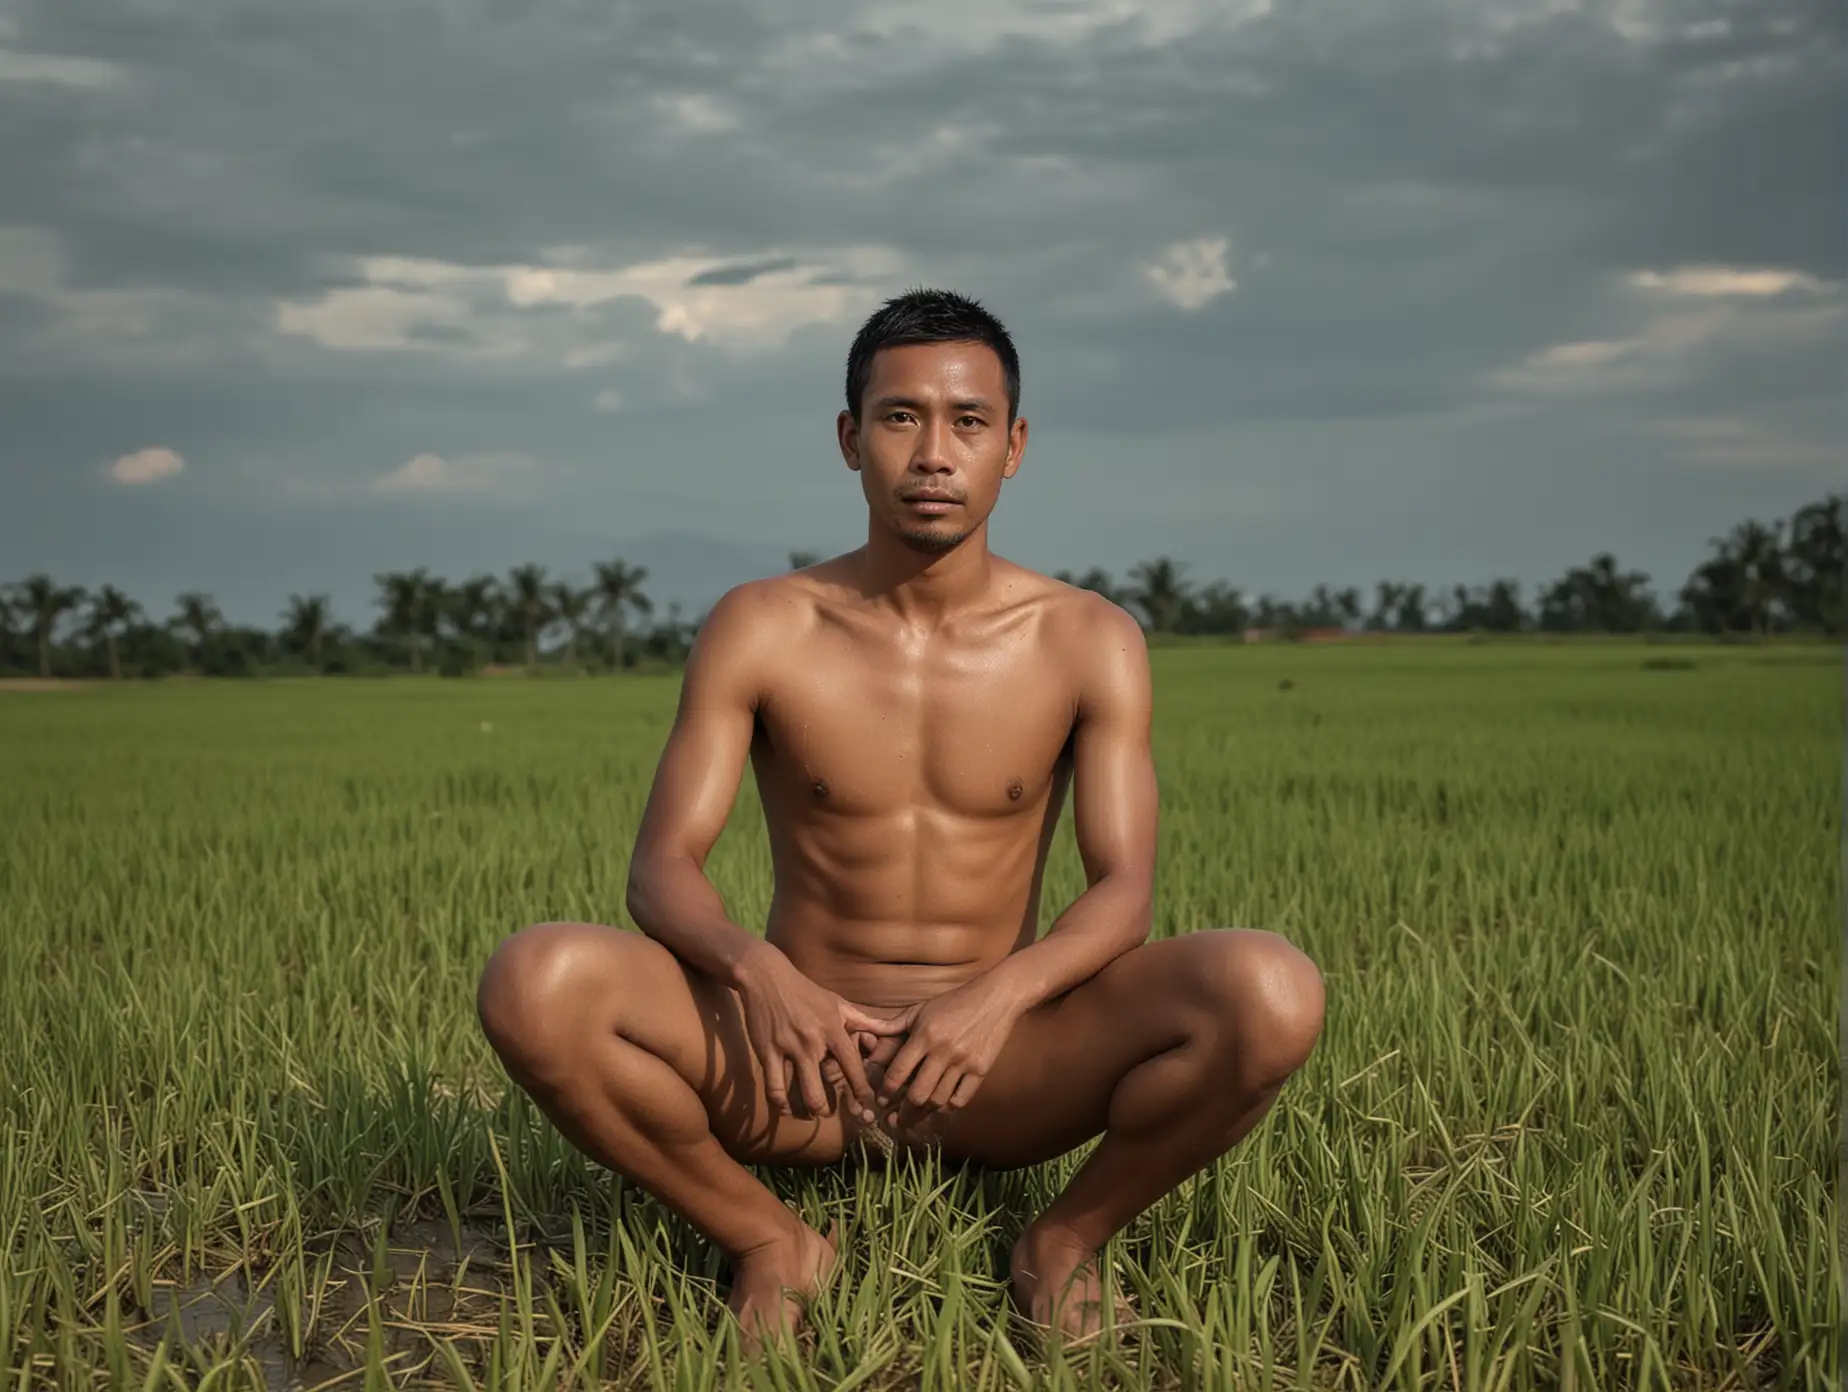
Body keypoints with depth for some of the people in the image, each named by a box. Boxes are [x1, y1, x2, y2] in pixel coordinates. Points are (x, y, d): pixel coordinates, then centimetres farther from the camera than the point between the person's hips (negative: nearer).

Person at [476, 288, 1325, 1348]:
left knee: (1274, 993, -28)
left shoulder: (1088, 642, -2)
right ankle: (770, 1242, -4)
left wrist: (1005, 992, -30)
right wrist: (750, 965, -31)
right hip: (798, 1059, 0)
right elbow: (663, 864, -8)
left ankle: (1069, 1239, 1)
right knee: (535, 983, -29)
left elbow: (1123, 888, -8)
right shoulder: (761, 629, -3)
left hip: (999, 1066, 0)